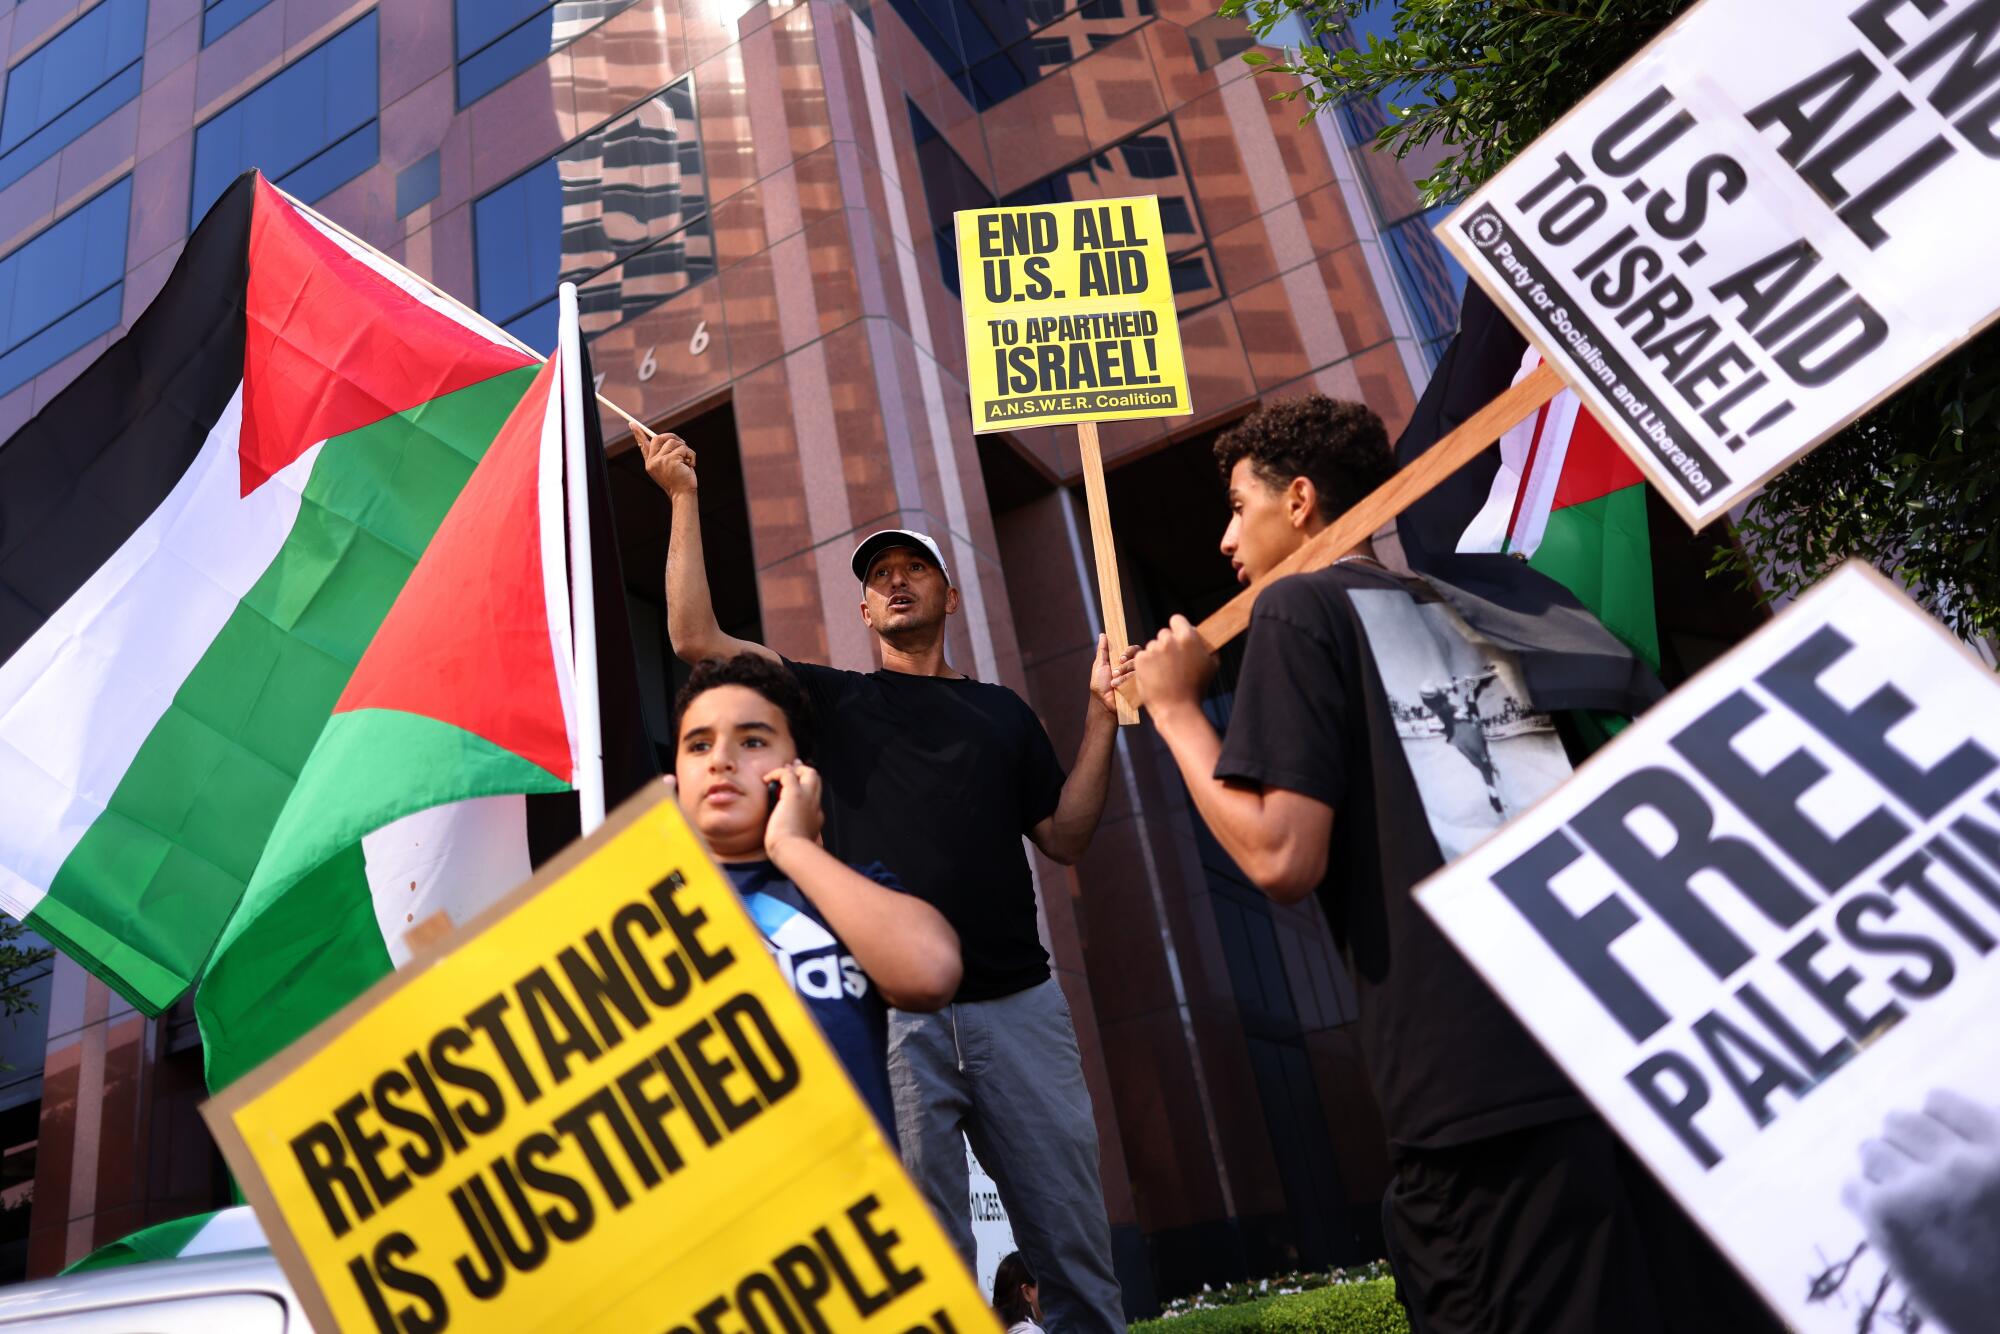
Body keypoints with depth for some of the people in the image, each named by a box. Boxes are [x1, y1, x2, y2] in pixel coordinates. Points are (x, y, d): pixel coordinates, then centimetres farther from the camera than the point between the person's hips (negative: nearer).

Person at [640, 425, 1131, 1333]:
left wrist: (1100, 717, 7)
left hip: (1018, 1004, 2)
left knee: (1075, 1248, 5)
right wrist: (685, 501, 5)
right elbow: (695, 638, 5)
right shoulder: (834, 699, 13)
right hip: (892, 1011, -1)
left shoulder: (1001, 712, 18)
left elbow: (1066, 837, 14)